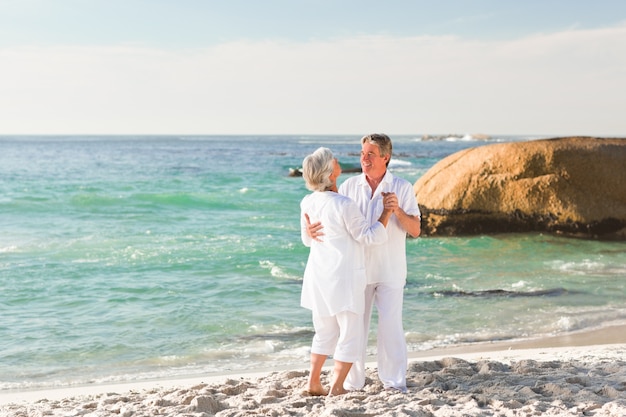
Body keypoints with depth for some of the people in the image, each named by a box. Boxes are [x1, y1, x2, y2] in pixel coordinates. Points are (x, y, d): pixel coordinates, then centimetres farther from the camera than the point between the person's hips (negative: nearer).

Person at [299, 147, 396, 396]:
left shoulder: (307, 203, 1)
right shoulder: (344, 206, -20)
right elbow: (372, 236, -15)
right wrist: (387, 210, -6)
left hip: (318, 277, 7)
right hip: (344, 278, -7)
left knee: (325, 332, 21)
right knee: (351, 336, 5)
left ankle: (313, 383, 23)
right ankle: (336, 390, 4)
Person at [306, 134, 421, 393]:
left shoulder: (402, 188, -2)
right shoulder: (350, 186, 2)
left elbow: (415, 230, -4)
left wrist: (398, 210, -22)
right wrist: (310, 229, -20)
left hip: (390, 271, -2)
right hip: (358, 268, 2)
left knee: (391, 325, -3)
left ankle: (394, 382, 9)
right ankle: (353, 382, 17)